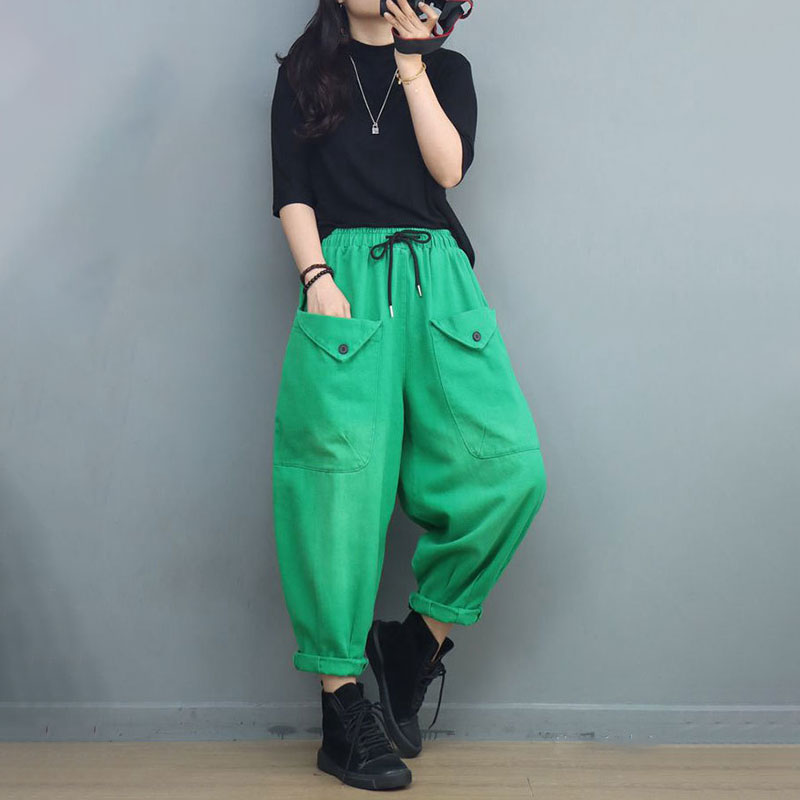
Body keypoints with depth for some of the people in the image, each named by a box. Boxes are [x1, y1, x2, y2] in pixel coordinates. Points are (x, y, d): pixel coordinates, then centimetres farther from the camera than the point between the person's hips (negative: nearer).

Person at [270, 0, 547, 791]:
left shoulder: (445, 68, 19)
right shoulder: (304, 71, 16)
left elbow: (449, 168, 1)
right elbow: (291, 192, 6)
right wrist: (317, 279, -10)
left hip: (436, 277, 2)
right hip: (344, 275, -2)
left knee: (508, 466, -15)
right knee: (343, 480, -10)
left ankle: (419, 640, 4)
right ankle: (343, 711, -4)